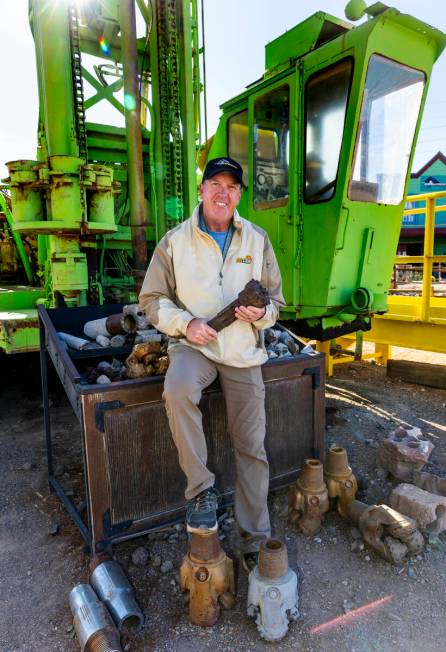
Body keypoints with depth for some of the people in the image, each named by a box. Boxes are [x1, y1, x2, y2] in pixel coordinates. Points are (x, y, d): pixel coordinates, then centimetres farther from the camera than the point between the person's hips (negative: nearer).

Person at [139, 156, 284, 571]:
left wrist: (261, 313, -14)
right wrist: (185, 323, -17)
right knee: (177, 390, -37)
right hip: (193, 345, -1)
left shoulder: (257, 240, 5)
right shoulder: (175, 240, -2)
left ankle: (255, 540, 20)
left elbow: (274, 299, 10)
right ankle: (201, 489, -15)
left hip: (243, 351, 2)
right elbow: (152, 299, 1)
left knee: (251, 448, 2)